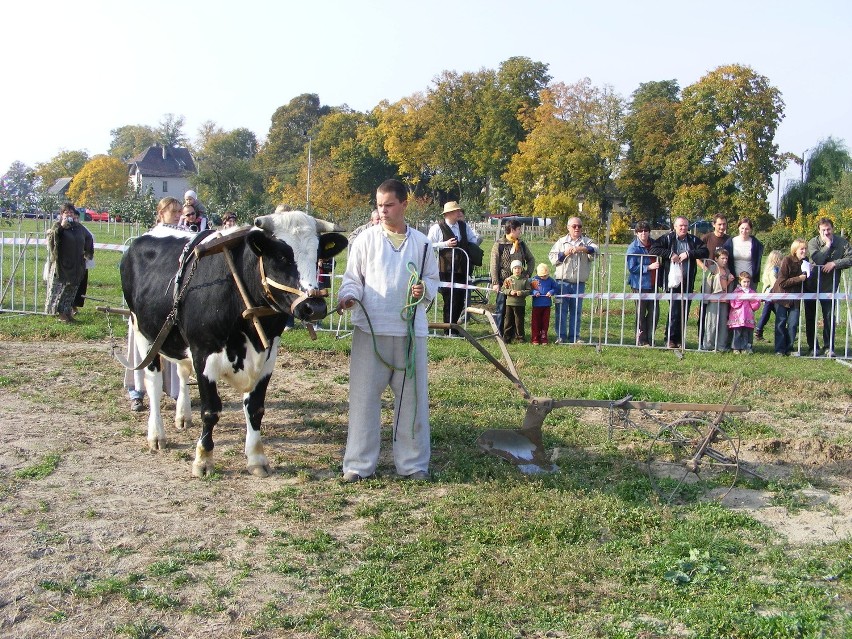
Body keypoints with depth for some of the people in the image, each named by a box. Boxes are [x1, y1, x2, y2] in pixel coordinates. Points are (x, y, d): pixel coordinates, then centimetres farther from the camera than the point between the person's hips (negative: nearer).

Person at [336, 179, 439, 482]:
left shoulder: (421, 243, 7)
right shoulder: (365, 239, 2)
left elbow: (433, 280, 14)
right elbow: (352, 277, 3)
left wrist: (424, 289, -8)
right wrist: (348, 296, -17)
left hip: (410, 329, 2)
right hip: (370, 328, -1)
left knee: (412, 396, 7)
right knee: (364, 395, 1)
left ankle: (412, 462, 19)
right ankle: (358, 463, 11)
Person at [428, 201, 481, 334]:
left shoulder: (464, 226, 14)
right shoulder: (437, 228, -5)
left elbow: (475, 241, 18)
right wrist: (445, 244, -16)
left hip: (462, 270, 6)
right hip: (446, 271, -6)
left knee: (461, 300, 9)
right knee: (450, 300, -4)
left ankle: (453, 325, 26)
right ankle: (449, 331, 8)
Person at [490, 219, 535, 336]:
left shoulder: (522, 244, 10)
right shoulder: (499, 244, -4)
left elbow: (531, 259, 21)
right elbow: (493, 264, -6)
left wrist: (527, 273, 6)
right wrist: (495, 283, -11)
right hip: (503, 282, -4)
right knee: (501, 309, 0)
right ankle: (499, 334, 7)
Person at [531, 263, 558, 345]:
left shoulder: (551, 280, 2)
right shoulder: (534, 280, -3)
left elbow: (556, 288, 6)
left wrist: (551, 292, -13)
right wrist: (534, 292, -18)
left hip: (547, 305, 2)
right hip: (537, 304, -2)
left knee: (545, 322, 7)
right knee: (536, 322, 3)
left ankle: (543, 338, 17)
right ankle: (535, 339, 10)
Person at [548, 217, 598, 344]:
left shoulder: (587, 241, 11)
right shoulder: (561, 241, 12)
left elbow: (595, 250, -9)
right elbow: (552, 257, 7)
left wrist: (581, 249, -23)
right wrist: (564, 253, -8)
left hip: (579, 283, 1)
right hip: (563, 281, -1)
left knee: (576, 311, 4)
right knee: (561, 310, -2)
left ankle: (574, 337, 10)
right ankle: (561, 337, 4)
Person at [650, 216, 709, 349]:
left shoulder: (693, 240, 11)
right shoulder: (667, 238, 3)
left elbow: (705, 252, 1)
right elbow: (653, 250, -5)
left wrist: (689, 254, -11)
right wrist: (670, 254, -13)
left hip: (688, 281, 4)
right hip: (672, 279, -4)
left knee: (685, 310, 5)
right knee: (674, 309, -10)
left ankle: (680, 339, 14)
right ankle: (671, 339, -2)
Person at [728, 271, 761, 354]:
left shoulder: (752, 292, 13)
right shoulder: (736, 291, 4)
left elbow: (756, 306, 8)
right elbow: (733, 304, -6)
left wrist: (752, 300, -7)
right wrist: (741, 299, -11)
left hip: (748, 317, 2)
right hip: (738, 317, -2)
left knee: (747, 333, 1)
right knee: (737, 332, -2)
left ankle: (745, 348, 6)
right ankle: (736, 348, 5)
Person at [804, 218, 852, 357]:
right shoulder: (813, 242, -6)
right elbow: (817, 259, -21)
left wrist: (834, 263, -20)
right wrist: (827, 245, -17)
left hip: (829, 286, 0)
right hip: (811, 284, 0)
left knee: (829, 317, -3)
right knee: (810, 317, 6)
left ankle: (829, 347, 5)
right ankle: (813, 347, 16)